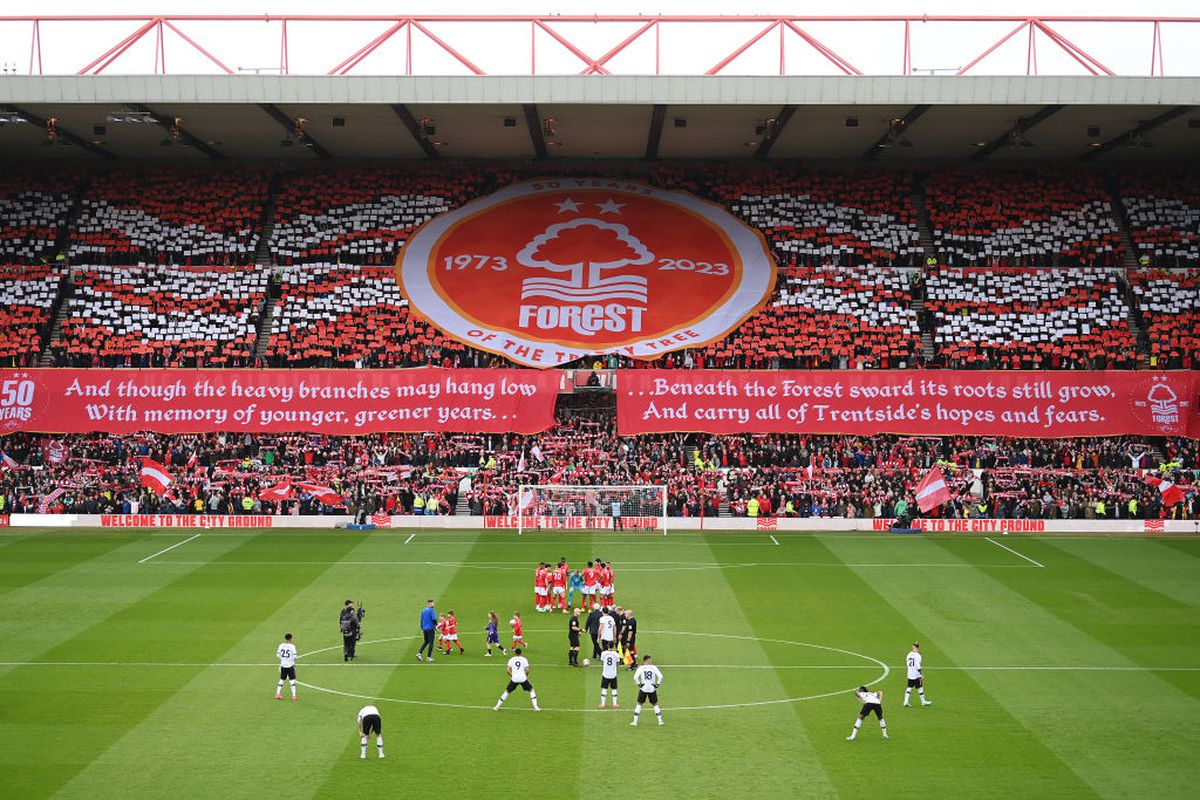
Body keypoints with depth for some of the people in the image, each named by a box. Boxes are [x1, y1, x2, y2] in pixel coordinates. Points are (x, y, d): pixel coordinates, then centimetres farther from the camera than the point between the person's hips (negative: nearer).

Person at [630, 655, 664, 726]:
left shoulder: (641, 668, -3)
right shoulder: (654, 668, -3)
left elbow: (635, 677, -13)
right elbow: (660, 677, -10)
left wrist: (639, 684, -2)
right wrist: (657, 684, 0)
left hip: (643, 689, 0)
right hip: (652, 689, 0)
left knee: (639, 704, 11)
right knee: (655, 704, 16)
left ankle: (635, 721, 7)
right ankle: (660, 721, 14)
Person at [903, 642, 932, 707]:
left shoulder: (909, 654, 5)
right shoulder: (917, 655, -15)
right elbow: (917, 666, -18)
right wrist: (921, 675, -14)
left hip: (910, 675, 6)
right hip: (916, 675, -6)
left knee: (909, 688, 7)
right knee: (920, 688, 7)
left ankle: (906, 701, -2)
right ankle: (923, 701, 19)